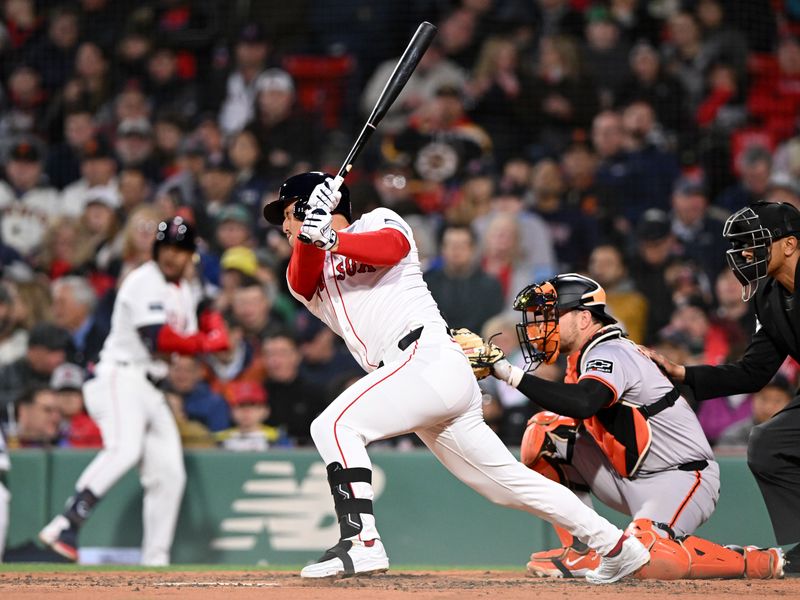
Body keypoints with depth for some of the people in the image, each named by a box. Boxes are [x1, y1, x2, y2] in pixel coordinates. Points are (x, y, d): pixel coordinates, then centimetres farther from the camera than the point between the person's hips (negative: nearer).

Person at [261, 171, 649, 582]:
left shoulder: (377, 223, 8)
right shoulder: (310, 277, 26)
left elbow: (394, 244, -17)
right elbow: (299, 282, 1)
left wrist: (331, 239, -30)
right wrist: (310, 238, -17)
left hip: (430, 359, -8)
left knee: (334, 425, -20)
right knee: (506, 480, 8)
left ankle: (361, 542, -29)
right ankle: (615, 545, 13)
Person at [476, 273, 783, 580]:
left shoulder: (609, 353, -18)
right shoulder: (586, 356, 12)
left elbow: (582, 404, -39)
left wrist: (512, 374, -39)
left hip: (681, 479, -10)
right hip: (631, 481, 10)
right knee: (546, 430, 1)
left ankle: (755, 562, -12)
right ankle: (579, 552, 3)